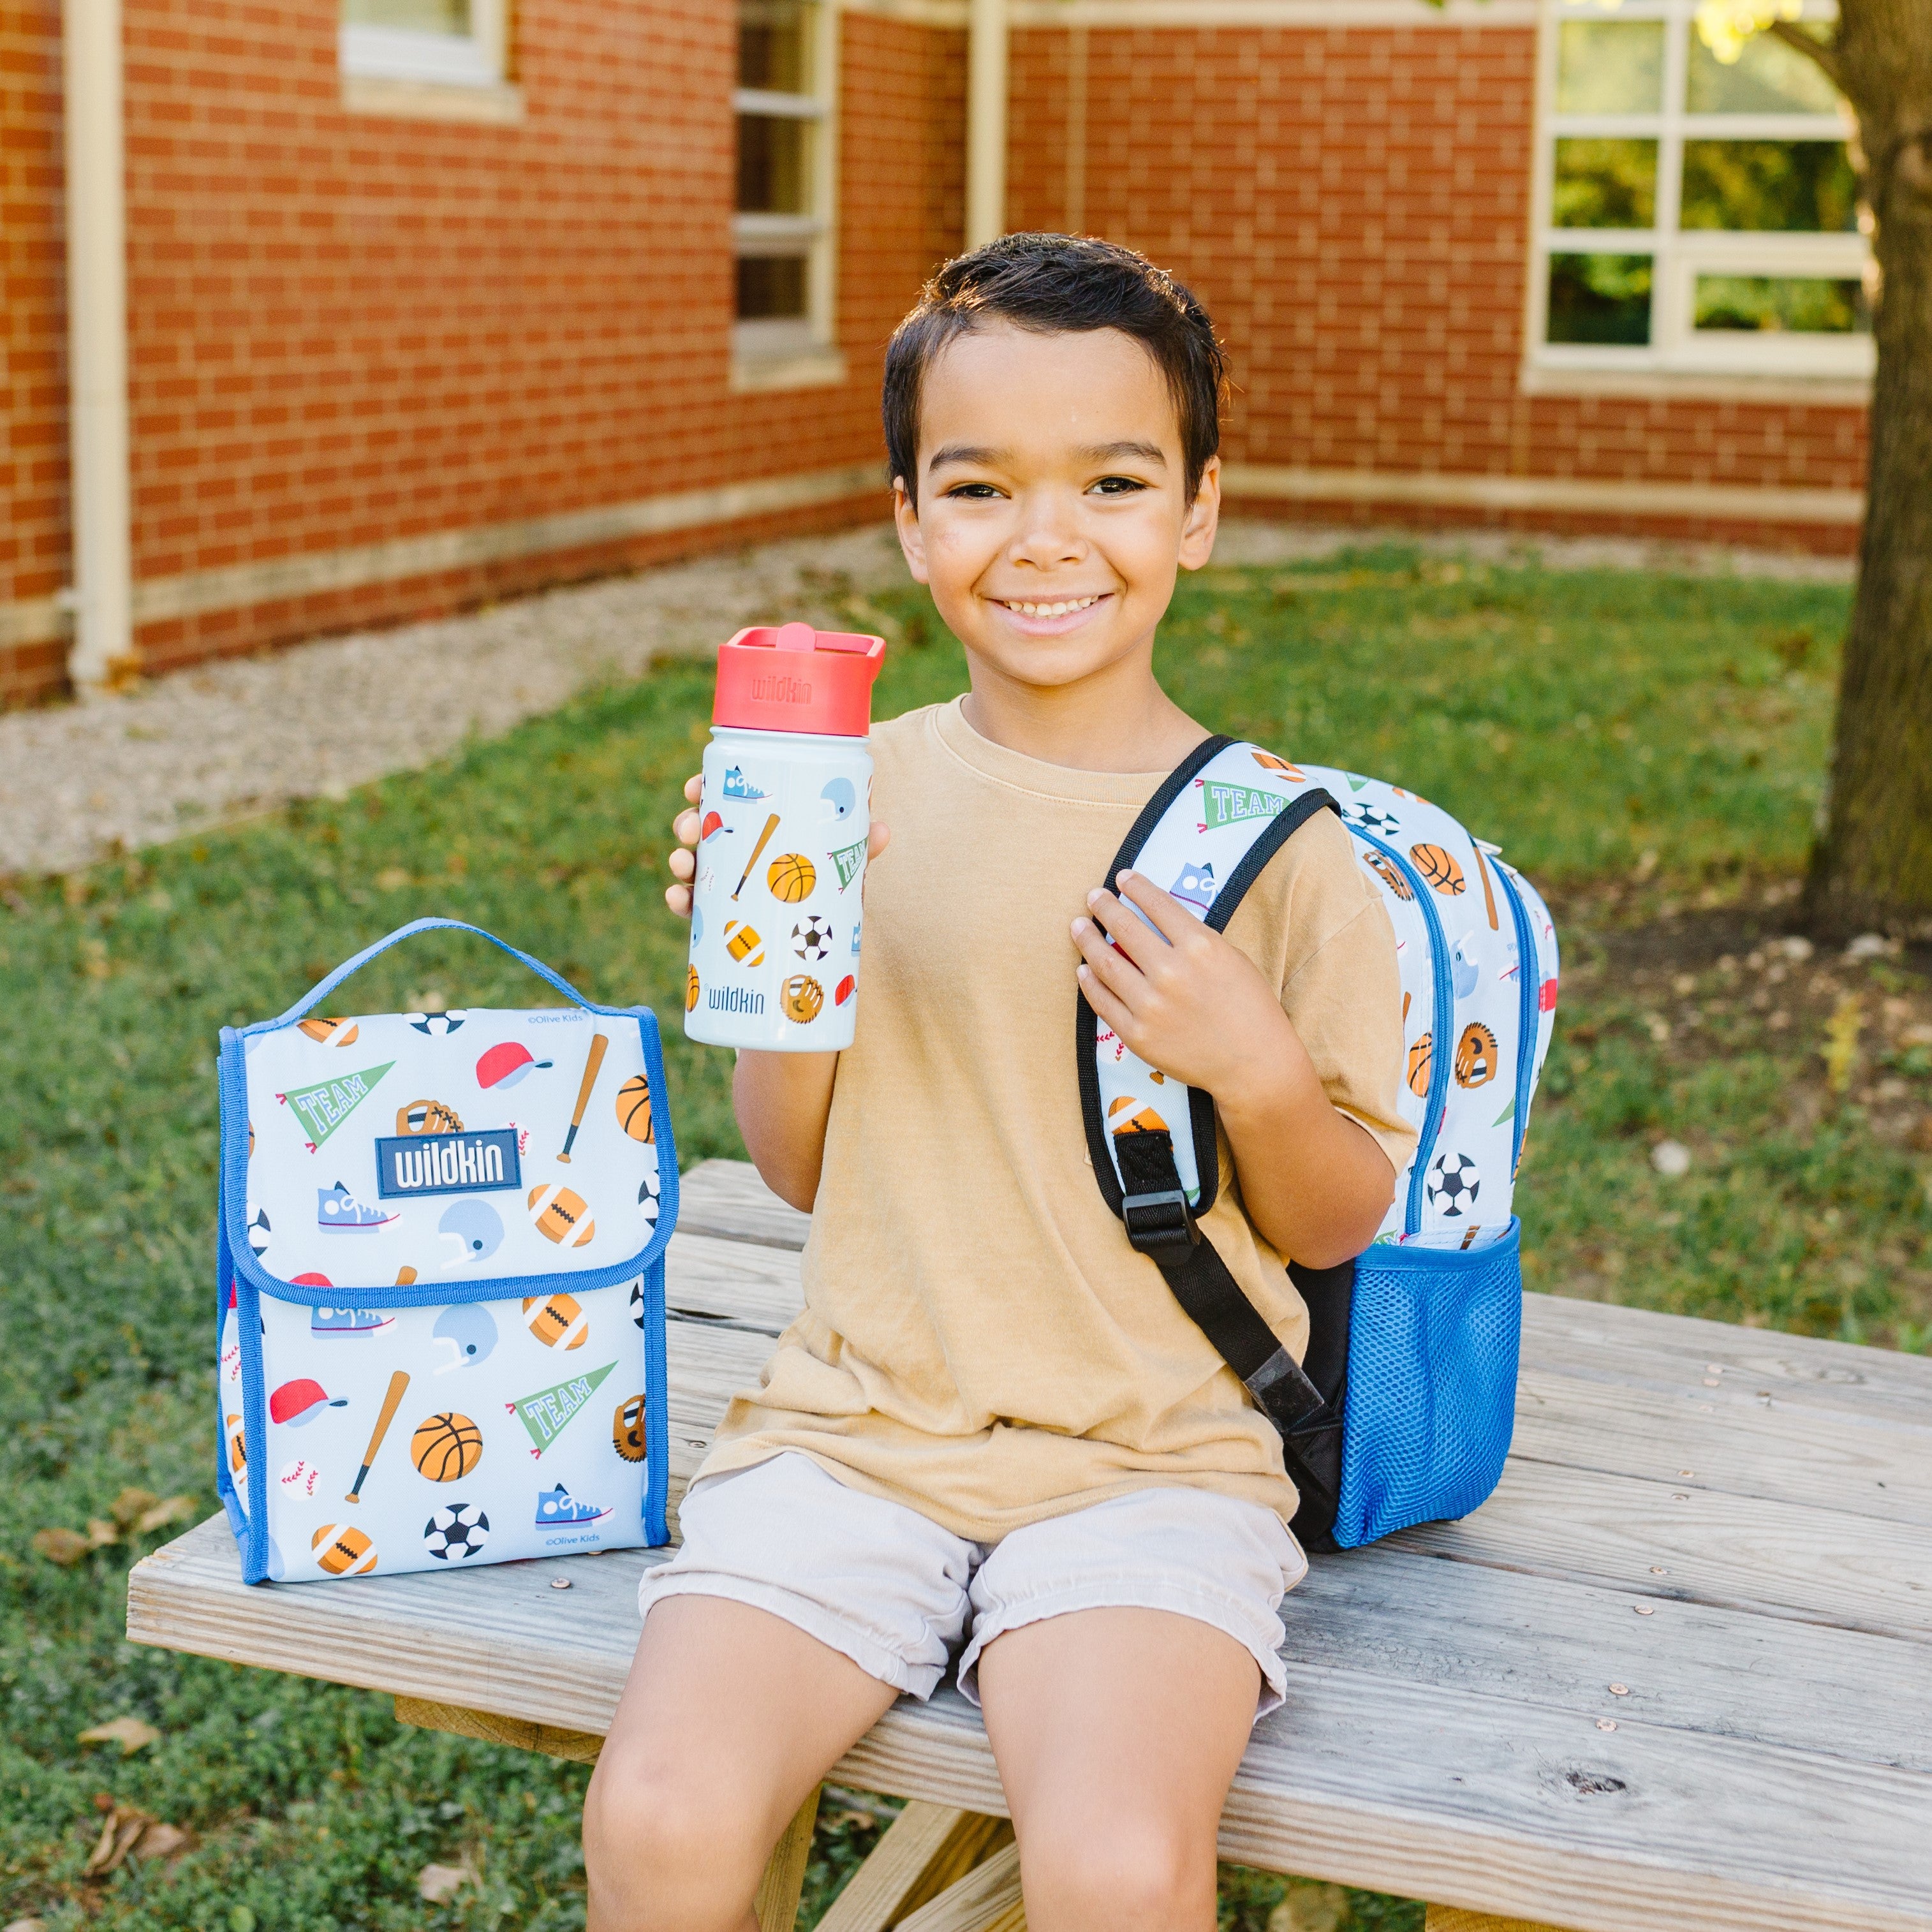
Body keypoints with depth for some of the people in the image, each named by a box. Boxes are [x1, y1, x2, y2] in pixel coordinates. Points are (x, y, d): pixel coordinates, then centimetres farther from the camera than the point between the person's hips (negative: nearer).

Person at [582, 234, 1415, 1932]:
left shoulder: (1273, 840, -2)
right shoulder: (863, 790, 4)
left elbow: (1338, 1225, 5)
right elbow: (802, 1169, 11)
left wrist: (1259, 1072, -15)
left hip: (1153, 1456, -2)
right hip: (859, 1425, 2)